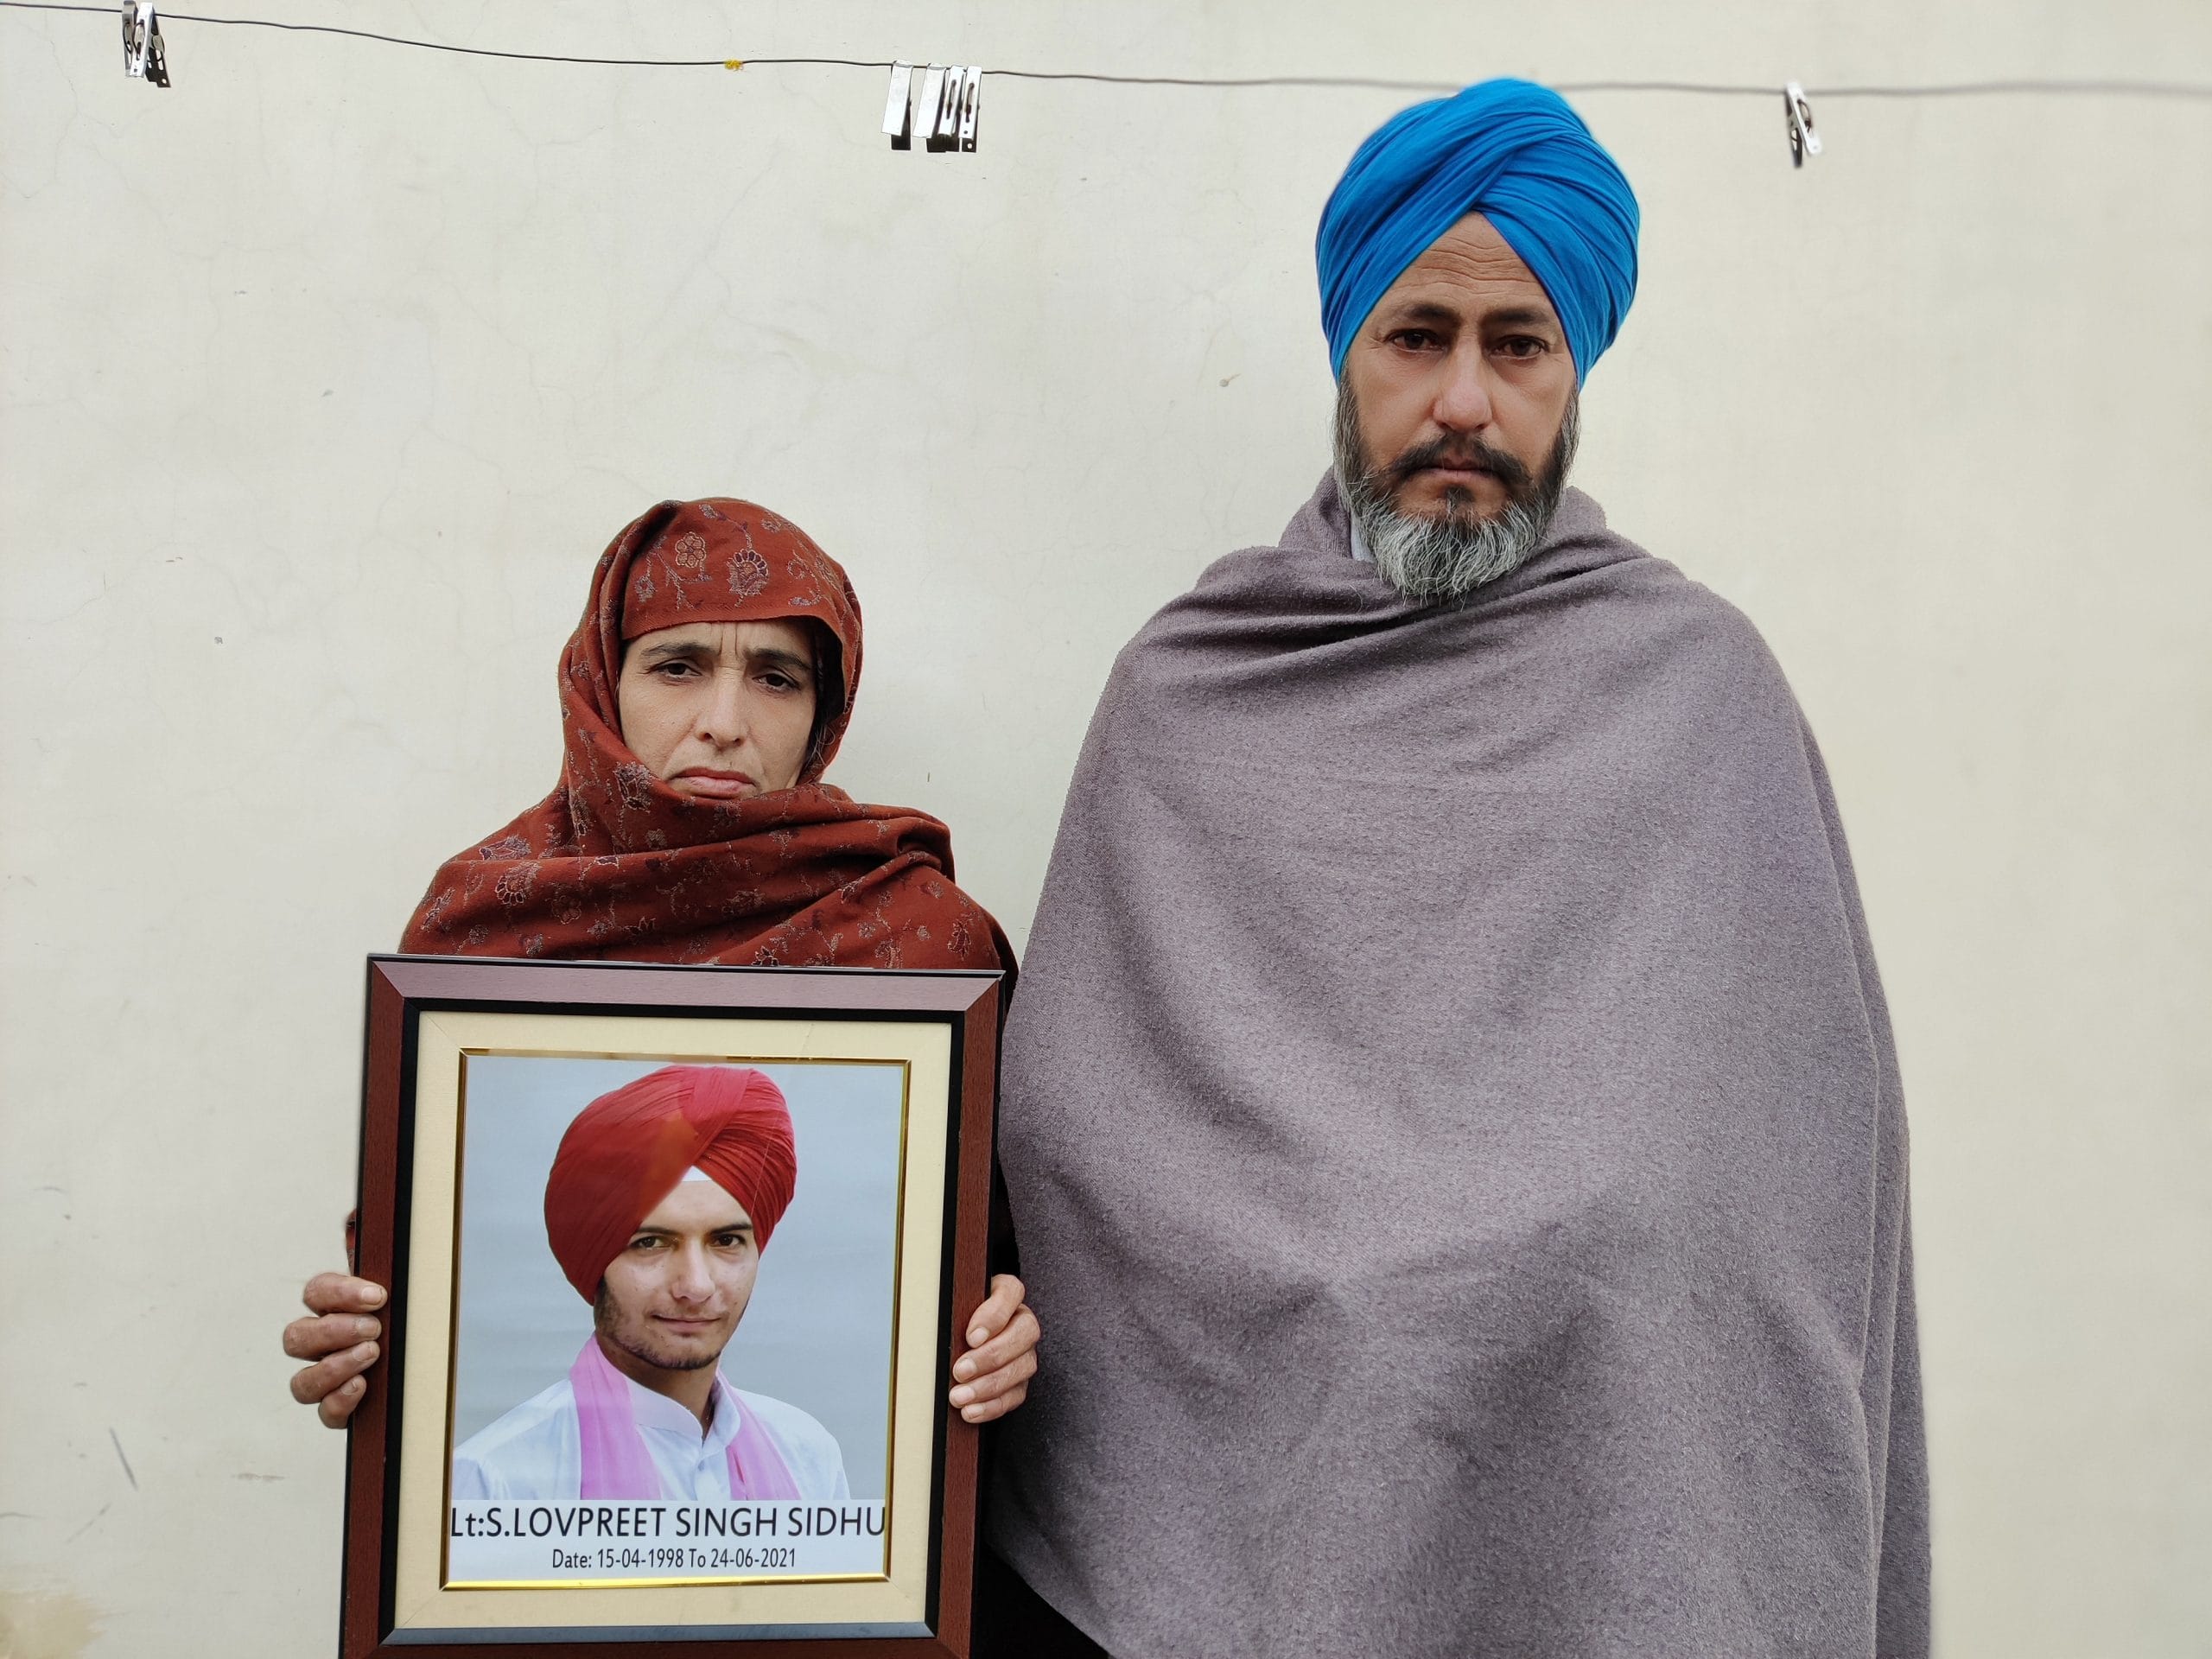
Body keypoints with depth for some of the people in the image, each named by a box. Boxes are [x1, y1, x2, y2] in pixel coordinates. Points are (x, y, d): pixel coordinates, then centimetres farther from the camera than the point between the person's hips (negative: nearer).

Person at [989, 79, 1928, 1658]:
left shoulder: (1702, 680, 2)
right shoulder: (1188, 684, 5)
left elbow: (1808, 1128, 1)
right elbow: (1061, 1113, 7)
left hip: (1608, 1464, 0)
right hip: (1241, 1435, 1)